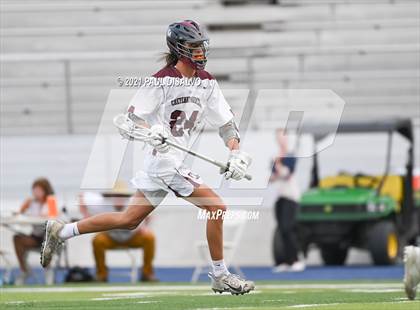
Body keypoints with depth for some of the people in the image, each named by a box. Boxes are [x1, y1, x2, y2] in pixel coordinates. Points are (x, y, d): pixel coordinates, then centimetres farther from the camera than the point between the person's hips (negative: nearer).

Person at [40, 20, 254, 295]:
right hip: (164, 161, -7)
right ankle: (220, 276, -2)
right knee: (217, 206, -13)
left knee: (129, 220, 13)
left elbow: (226, 122, 10)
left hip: (176, 165, 7)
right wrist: (151, 131, -31)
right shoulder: (161, 81, -11)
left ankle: (61, 232, 23)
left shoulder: (207, 82, 8)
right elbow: (128, 121, -11)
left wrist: (236, 153, -5)